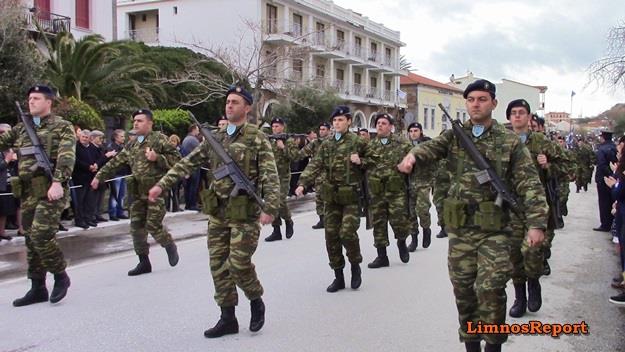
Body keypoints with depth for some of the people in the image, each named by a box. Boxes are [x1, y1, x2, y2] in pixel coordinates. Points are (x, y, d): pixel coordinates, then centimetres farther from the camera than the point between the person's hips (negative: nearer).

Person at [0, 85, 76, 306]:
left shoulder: (62, 127, -1)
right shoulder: (21, 129, 18)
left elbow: (66, 157, -13)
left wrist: (57, 182, -25)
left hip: (50, 189, -6)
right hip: (28, 191, 7)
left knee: (41, 235, -16)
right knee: (31, 239, 9)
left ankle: (61, 276, 4)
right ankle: (37, 288, 18)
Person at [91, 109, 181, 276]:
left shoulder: (159, 139, -3)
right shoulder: (132, 145, 17)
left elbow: (176, 159, -8)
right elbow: (116, 162, 19)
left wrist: (157, 158, -20)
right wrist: (99, 176, 15)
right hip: (137, 192, 7)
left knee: (153, 226, -9)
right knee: (137, 228, 5)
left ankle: (170, 246, 19)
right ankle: (144, 262, 15)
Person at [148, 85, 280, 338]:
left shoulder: (257, 138, -6)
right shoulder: (215, 138, 11)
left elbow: (270, 176, -12)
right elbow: (188, 163, 12)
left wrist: (270, 208, -23)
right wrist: (162, 184, 5)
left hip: (245, 212, -6)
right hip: (218, 212, 6)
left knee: (238, 264, -7)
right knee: (219, 265, 6)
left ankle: (256, 302, 21)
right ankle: (228, 318, 17)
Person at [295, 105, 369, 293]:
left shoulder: (358, 142, -1)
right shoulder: (327, 145, 9)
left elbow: (373, 162, 7)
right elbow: (315, 165, -1)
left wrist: (360, 162, -14)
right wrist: (303, 183, -14)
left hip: (351, 196, -4)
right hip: (332, 197, 5)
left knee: (347, 232, -14)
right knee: (331, 236, 4)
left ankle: (355, 265, 14)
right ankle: (338, 276, 16)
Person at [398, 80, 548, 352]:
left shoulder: (510, 142, 0)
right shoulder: (455, 136, 8)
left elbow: (530, 184, -4)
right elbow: (431, 147, -12)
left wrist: (536, 223, -15)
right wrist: (413, 155, -36)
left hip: (494, 230, -3)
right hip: (459, 228, 3)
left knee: (490, 289, -9)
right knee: (463, 290, 9)